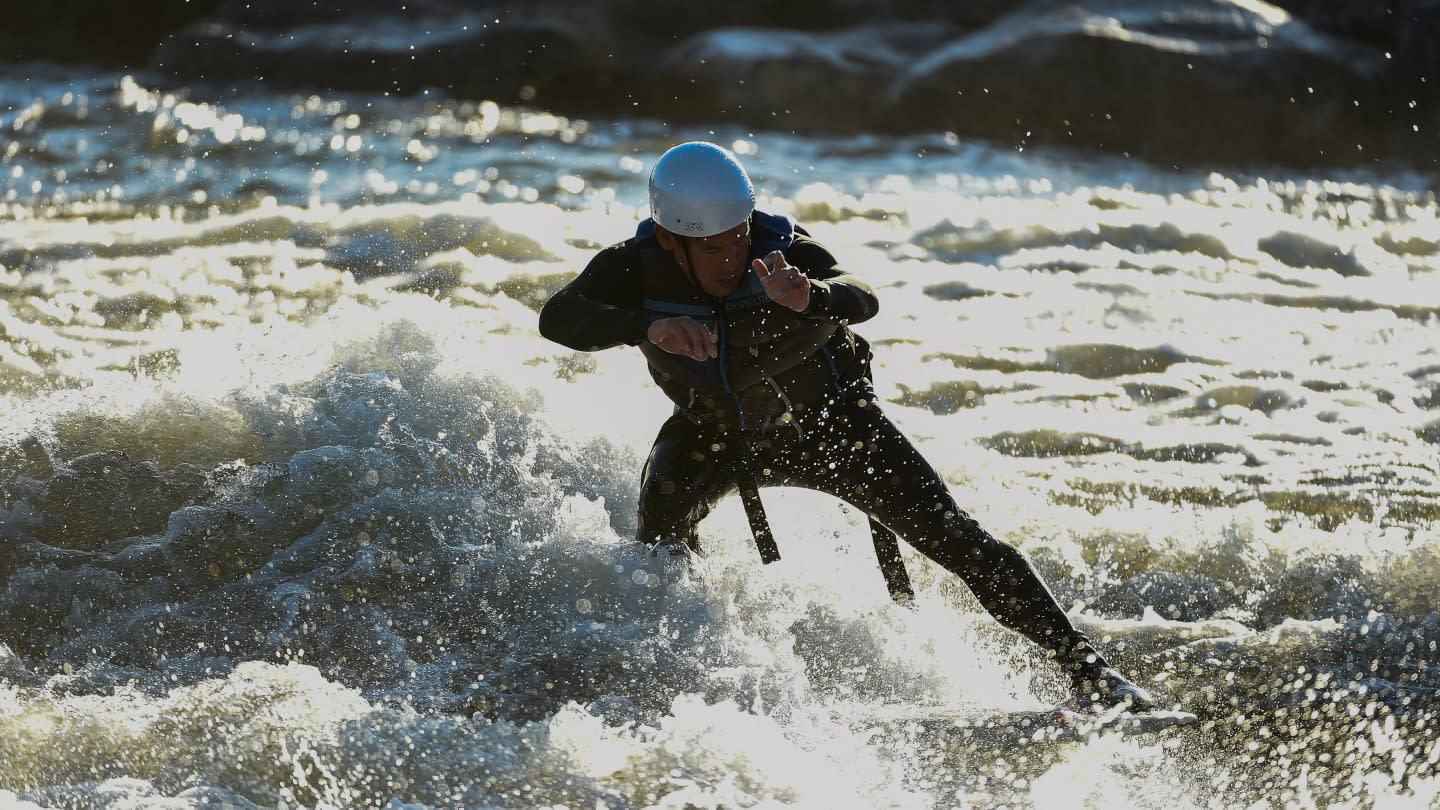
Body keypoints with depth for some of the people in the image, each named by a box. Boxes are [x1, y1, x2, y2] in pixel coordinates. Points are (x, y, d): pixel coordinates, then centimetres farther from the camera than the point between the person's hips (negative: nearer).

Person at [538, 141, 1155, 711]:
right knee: (662, 511, -30)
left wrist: (809, 297, -71)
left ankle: (1085, 667, -4)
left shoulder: (779, 249, -30)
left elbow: (862, 300, -47)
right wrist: (647, 326, -59)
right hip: (719, 434, 2)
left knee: (953, 537, -10)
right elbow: (559, 315, -42)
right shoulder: (635, 268, -25)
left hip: (830, 422, -2)